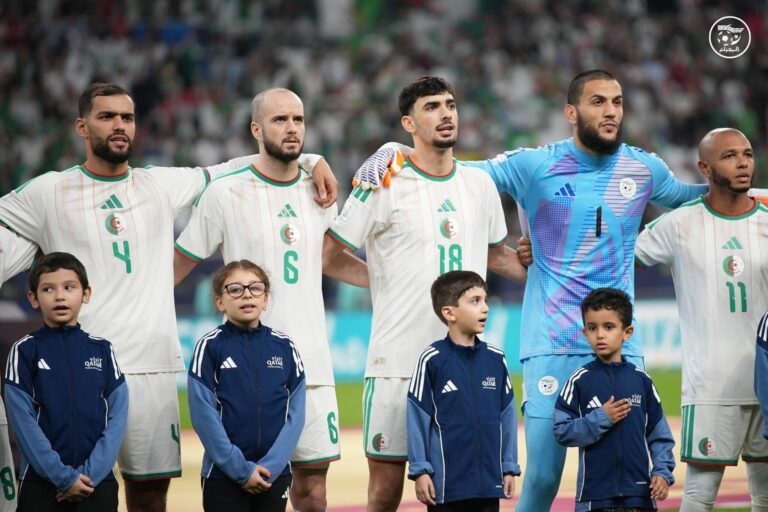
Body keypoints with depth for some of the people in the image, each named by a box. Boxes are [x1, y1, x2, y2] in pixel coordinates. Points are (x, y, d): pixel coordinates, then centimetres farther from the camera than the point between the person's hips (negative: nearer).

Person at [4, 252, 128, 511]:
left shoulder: (102, 350, 7)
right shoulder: (24, 351, 1)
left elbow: (117, 417, 1)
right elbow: (24, 421, -7)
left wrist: (91, 473, -11)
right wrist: (63, 476, -14)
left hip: (98, 481, 2)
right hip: (41, 483, -2)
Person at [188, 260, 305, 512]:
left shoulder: (284, 347, 4)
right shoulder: (210, 346, -4)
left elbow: (295, 414, 1)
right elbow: (204, 415, -9)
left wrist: (271, 466, -10)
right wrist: (240, 468, -13)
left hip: (275, 474, 3)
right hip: (223, 475, -3)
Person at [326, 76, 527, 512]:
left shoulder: (480, 184, 12)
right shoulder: (385, 185, -4)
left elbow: (496, 255, 26)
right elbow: (331, 254, -1)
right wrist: (387, 280, -2)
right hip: (397, 361, -4)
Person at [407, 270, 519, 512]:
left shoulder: (496, 359, 4)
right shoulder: (432, 360, -7)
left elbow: (507, 416, 10)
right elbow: (417, 419, -5)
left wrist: (509, 467, 9)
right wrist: (420, 471, -6)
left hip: (489, 481, 4)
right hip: (446, 481, -4)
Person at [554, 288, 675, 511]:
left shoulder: (640, 380, 5)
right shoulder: (580, 381, -1)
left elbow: (659, 434, 8)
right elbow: (562, 432, -5)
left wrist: (662, 472, -3)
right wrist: (601, 419, -14)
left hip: (638, 491, 2)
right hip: (595, 492, -2)